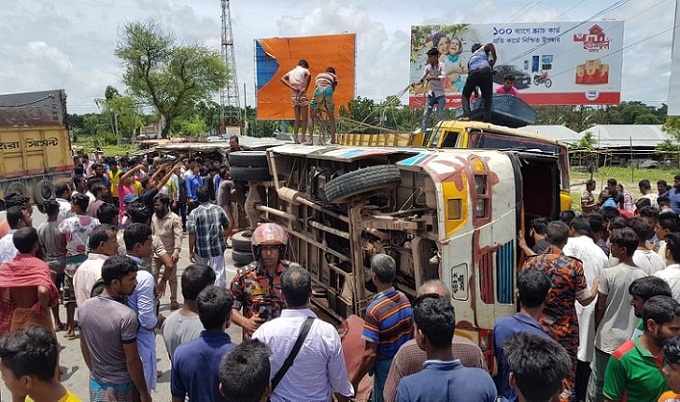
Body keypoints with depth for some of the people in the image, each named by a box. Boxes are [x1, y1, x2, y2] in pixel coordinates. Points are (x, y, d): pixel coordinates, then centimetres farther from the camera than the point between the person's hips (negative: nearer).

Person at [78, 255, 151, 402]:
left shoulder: (84, 307, -8)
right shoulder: (126, 316, -28)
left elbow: (84, 348, 5)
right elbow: (132, 360, -21)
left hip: (96, 384, 6)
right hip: (122, 387, -6)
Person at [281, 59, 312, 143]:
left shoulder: (291, 72, 18)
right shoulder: (304, 70, 4)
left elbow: (282, 79, 2)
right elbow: (309, 75, -20)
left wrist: (292, 87, -5)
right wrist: (305, 88, -14)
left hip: (293, 97, 5)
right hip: (302, 96, -5)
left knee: (297, 119, 11)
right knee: (304, 118, -1)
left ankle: (295, 138, 5)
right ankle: (303, 138, -6)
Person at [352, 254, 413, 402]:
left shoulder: (374, 309, -27)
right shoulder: (404, 299, -7)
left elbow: (370, 354, -24)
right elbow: (411, 333, 6)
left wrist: (354, 381, -13)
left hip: (386, 367, -6)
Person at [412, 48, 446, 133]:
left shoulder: (441, 65, -10)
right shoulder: (428, 67, 4)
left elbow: (443, 77, -26)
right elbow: (422, 79, 10)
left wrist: (432, 77, -40)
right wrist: (415, 83, -9)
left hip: (440, 94, -4)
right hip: (431, 94, 5)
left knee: (440, 115, -7)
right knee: (426, 114, 1)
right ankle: (422, 130, 3)